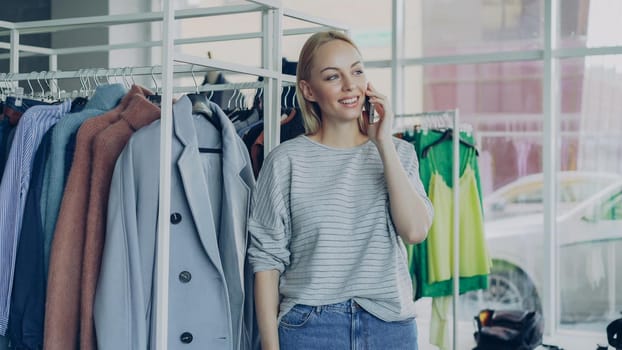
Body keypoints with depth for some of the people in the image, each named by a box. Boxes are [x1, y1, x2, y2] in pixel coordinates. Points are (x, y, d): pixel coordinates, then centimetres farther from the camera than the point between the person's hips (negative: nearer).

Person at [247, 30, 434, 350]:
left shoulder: (399, 152, 6)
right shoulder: (286, 161, -3)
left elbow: (415, 231, -9)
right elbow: (267, 259, -2)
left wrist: (384, 142, -9)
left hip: (391, 324, 3)